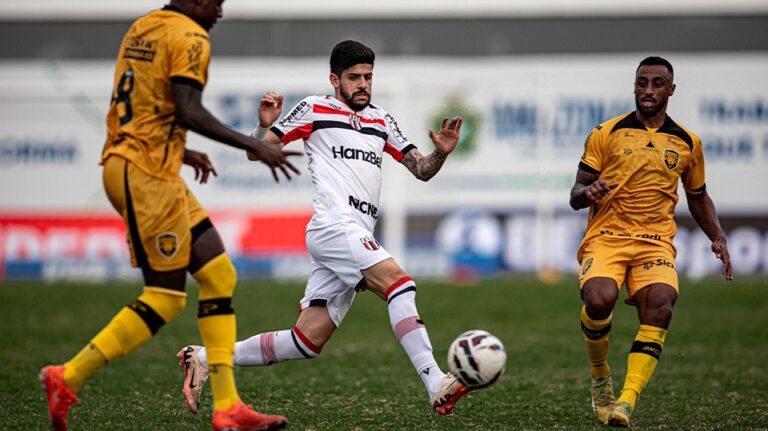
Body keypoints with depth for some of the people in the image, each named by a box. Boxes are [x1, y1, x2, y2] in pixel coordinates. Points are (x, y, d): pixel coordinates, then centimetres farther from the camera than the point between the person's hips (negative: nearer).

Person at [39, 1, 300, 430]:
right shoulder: (190, 37, -10)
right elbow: (188, 111, -22)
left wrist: (179, 151, 25)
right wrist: (253, 146, -19)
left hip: (124, 162, 10)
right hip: (147, 173, -10)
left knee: (219, 276, 7)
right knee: (165, 298, -4)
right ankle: (68, 378, -2)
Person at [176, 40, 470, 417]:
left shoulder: (381, 121, 23)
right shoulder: (315, 109, 7)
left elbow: (421, 170, 21)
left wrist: (441, 153, -1)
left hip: (356, 238, 7)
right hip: (334, 226, -7)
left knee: (307, 343, 3)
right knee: (399, 283, -27)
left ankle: (204, 360, 13)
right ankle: (436, 386, -35)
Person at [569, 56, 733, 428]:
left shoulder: (687, 142, 14)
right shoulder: (606, 133, 8)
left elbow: (698, 198, 28)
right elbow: (575, 197, 7)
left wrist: (717, 238, 11)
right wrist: (588, 192, -17)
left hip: (656, 243, 2)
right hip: (606, 237, -1)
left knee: (660, 307, -29)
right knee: (599, 300, -31)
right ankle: (600, 378, -1)